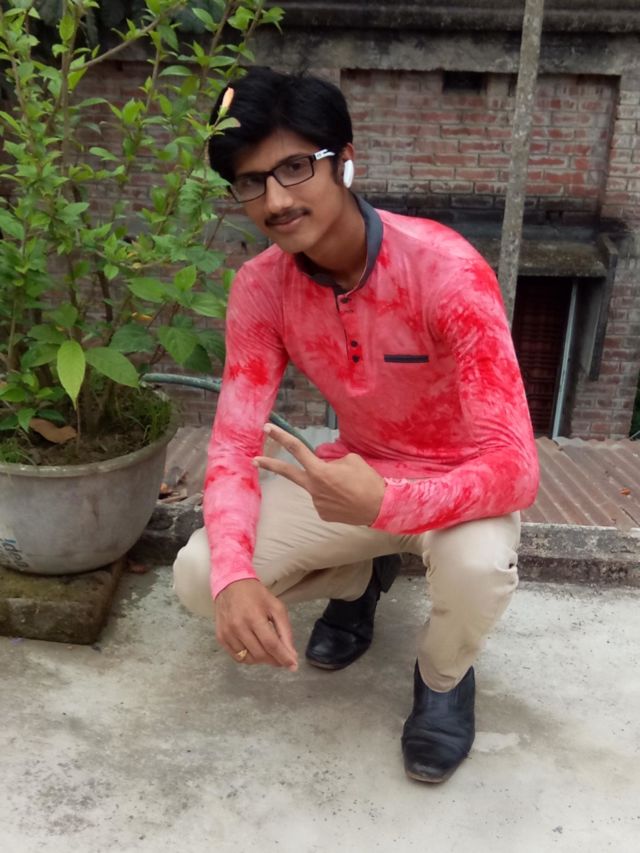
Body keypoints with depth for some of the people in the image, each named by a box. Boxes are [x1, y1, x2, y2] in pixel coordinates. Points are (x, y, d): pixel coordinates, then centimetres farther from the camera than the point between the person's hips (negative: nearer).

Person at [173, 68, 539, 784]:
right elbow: (234, 444, -16)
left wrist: (384, 506, -53)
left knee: (475, 566, -39)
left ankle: (443, 674, 1)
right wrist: (234, 575, -36)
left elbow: (513, 467, -34)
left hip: (460, 481, -3)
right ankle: (361, 578, 17)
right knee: (198, 577, -14)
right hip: (356, 469, 4)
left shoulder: (447, 270, -31)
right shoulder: (259, 288, -16)